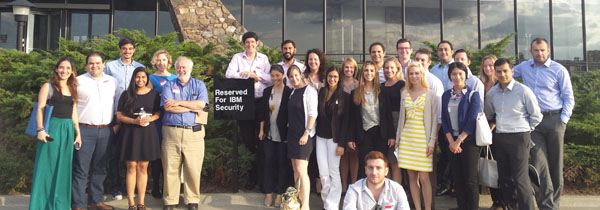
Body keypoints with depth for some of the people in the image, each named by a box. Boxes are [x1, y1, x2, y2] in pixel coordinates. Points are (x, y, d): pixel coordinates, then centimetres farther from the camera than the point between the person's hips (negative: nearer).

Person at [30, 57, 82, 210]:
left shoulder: (72, 89, 15)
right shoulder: (48, 87, 0)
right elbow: (40, 109, -6)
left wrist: (77, 132, 12)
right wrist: (40, 129, -16)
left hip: (68, 131, 5)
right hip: (51, 129, -5)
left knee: (63, 169, 8)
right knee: (46, 167, -1)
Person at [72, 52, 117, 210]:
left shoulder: (112, 81, 12)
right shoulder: (79, 81, 1)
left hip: (105, 131, 4)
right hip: (84, 130, -4)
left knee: (99, 169, 12)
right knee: (81, 169, -3)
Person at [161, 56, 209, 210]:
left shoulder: (199, 85, 12)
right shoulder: (169, 85, 12)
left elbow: (201, 104, -6)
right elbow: (167, 107, -5)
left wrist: (178, 102, -5)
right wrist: (192, 108, -4)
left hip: (194, 133, 0)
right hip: (171, 132, 1)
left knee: (193, 169, 0)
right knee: (170, 169, 1)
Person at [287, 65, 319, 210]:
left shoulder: (309, 91, -8)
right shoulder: (293, 92, 15)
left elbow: (313, 114, -14)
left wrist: (306, 134, -18)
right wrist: (290, 131, 13)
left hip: (304, 136, -8)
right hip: (292, 134, 8)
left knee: (301, 170, -13)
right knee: (295, 169, 11)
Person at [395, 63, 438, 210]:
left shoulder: (430, 94, -1)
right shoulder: (404, 93, 10)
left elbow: (434, 120, -2)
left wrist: (432, 142, -9)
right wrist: (398, 138, 11)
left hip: (422, 138, -4)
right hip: (406, 138, 4)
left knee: (424, 178, -6)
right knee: (412, 177, 6)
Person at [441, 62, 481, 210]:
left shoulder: (472, 94, -4)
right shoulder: (446, 95, 9)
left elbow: (472, 120, -11)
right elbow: (444, 120, 5)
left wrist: (459, 141, -12)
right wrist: (451, 141, -6)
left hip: (469, 141, -4)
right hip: (452, 142, 4)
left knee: (470, 179, -1)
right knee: (457, 179, 8)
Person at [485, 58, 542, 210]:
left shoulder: (523, 91, -7)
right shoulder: (491, 93, 7)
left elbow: (536, 116, 0)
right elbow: (489, 115, 24)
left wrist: (524, 129, 2)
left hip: (519, 138, -5)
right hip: (499, 138, 6)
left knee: (520, 178, -6)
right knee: (504, 177, 12)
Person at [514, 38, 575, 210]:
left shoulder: (559, 70, 2)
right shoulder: (524, 67, 11)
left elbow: (569, 98, 2)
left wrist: (563, 120, -6)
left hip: (554, 119, -2)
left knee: (556, 163, 5)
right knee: (539, 163, -6)